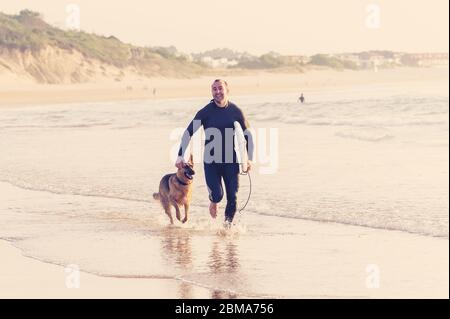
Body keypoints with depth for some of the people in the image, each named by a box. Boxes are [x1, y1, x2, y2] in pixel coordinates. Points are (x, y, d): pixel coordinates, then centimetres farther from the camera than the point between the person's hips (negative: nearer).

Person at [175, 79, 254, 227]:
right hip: (211, 161, -1)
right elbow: (188, 133, 1)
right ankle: (213, 201, 24)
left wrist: (250, 158, 1)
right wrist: (180, 156, -7)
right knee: (217, 195, -12)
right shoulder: (205, 112, -3)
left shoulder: (236, 111, 1)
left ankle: (228, 223, 19)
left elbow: (248, 135, 9)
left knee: (232, 196, -2)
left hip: (231, 161, 1)